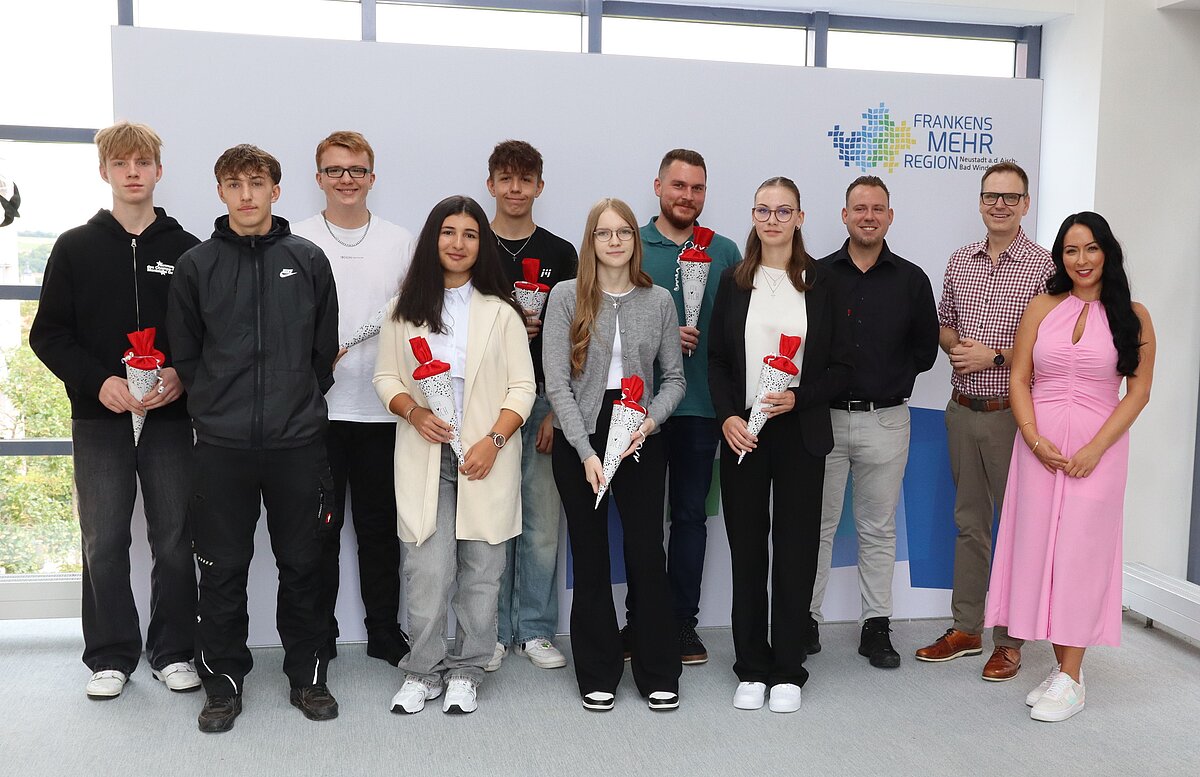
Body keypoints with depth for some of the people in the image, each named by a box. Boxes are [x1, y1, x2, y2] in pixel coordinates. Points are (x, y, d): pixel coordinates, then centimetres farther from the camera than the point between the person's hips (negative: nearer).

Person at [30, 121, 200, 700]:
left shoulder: (186, 250, 4)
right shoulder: (75, 247, 6)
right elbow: (47, 333, 3)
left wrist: (181, 376, -13)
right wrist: (99, 381, -12)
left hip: (169, 414, 0)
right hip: (99, 416, 0)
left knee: (174, 539, 4)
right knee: (104, 541, 5)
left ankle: (173, 651, 19)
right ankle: (111, 656, 19)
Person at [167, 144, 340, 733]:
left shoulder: (308, 260, 5)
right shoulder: (196, 265, 4)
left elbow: (325, 349, 9)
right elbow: (184, 353, 8)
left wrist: (302, 405, 9)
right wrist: (213, 409, 3)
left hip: (298, 442, 0)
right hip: (222, 444, 0)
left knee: (302, 564, 9)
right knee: (222, 569, 7)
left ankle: (308, 676, 24)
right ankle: (223, 682, 22)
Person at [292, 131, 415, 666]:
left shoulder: (401, 242, 8)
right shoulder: (296, 241, 3)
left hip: (383, 408, 1)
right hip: (317, 406, -1)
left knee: (380, 524, 10)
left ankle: (384, 631, 22)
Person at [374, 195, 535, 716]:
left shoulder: (500, 312, 5)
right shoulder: (405, 309, 9)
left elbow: (522, 387, 2)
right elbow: (386, 377, 10)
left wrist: (493, 441, -12)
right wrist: (414, 412, -11)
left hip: (487, 456, 0)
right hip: (425, 455, 0)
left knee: (480, 571, 4)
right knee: (427, 571, -4)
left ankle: (466, 672, 19)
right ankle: (423, 671, 14)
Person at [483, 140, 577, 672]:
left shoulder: (560, 254, 6)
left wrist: (557, 409, -5)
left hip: (543, 401, 1)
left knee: (542, 522, 5)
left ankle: (535, 629, 18)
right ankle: (493, 632, 19)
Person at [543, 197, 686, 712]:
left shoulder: (659, 301, 6)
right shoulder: (566, 297, -1)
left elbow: (674, 377, 9)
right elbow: (557, 383, -6)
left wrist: (650, 421, -11)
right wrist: (586, 451, -13)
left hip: (641, 438, 1)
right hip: (579, 441, -1)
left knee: (647, 552, 0)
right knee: (590, 557, 7)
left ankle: (658, 674, 16)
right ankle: (597, 675, 21)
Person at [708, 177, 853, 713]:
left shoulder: (824, 283, 2)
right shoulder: (734, 282, 7)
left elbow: (841, 366, 2)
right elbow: (717, 360, 7)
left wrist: (798, 398, -14)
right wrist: (727, 416, -8)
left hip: (800, 434, -1)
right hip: (742, 434, 1)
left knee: (796, 549, 4)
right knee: (746, 550, 6)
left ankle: (787, 671, 17)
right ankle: (752, 669, 19)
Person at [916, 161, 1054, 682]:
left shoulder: (1044, 267, -7)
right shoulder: (960, 262, 9)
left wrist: (993, 355, -16)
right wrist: (957, 346, -4)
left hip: (1012, 413, -5)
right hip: (962, 409, 5)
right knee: (969, 522, 13)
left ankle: (1010, 639, 16)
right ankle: (966, 629, 25)